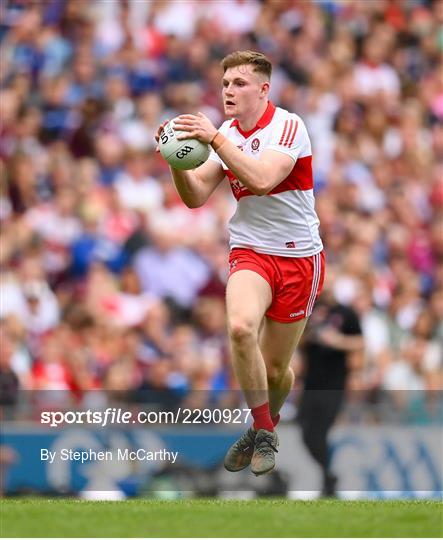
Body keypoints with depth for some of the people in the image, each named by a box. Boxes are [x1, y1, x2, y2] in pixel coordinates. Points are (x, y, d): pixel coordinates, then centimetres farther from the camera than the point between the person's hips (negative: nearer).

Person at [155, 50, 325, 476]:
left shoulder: (288, 127, -14)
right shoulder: (225, 134, 3)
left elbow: (262, 180, -30)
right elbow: (195, 197, 0)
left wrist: (214, 139, -33)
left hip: (298, 256, -2)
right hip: (250, 251, 2)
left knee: (275, 369, 5)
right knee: (240, 327, -29)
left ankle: (267, 428, 37)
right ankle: (261, 433, -13)